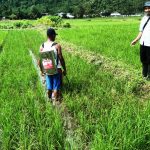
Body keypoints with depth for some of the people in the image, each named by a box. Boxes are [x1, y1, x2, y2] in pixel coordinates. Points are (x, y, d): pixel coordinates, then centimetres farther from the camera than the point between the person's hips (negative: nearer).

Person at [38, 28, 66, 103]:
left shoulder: (42, 46, -4)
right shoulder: (57, 46, -16)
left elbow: (40, 60, 0)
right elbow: (61, 59, -14)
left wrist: (41, 70, 15)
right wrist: (64, 69, -1)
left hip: (47, 71, 4)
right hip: (57, 70, -4)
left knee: (49, 88, 19)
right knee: (56, 88, 9)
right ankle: (55, 102, 18)